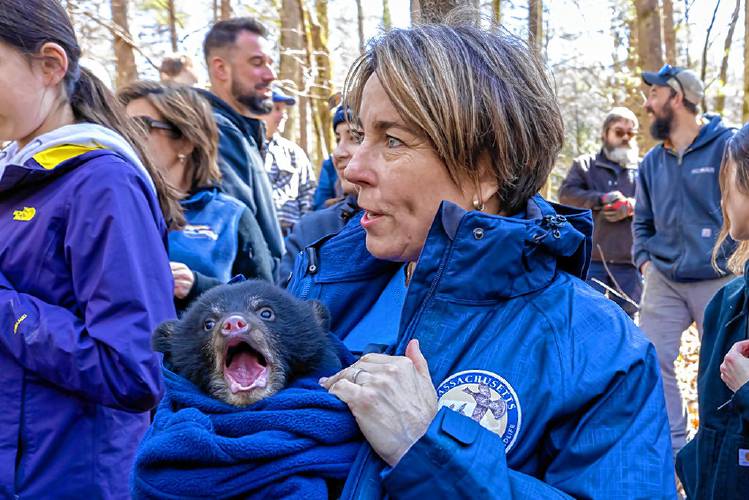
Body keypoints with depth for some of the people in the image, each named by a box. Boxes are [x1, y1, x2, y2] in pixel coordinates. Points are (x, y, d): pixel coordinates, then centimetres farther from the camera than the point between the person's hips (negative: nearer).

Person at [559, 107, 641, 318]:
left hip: (629, 260, 2)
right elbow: (567, 194, -4)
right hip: (591, 257, -2)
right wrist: (602, 199, -17)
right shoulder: (584, 164, 12)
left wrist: (631, 207, -17)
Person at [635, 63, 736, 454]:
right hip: (663, 282, 5)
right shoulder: (652, 162, 9)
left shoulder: (730, 144, -8)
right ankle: (671, 442, 15)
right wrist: (644, 259, 7)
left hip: (719, 281, -5)